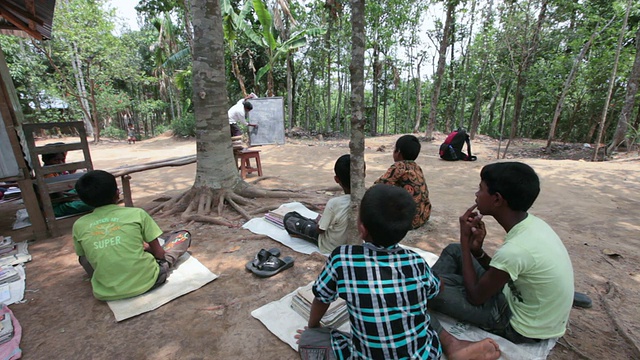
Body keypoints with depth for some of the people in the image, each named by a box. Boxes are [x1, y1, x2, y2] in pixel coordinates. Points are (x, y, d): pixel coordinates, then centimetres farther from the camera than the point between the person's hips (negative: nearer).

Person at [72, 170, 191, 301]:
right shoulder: (137, 214, -7)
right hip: (146, 282, -1)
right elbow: (159, 253, -1)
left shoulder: (79, 225, 1)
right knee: (184, 235, 15)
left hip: (106, 293, 1)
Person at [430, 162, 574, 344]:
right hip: (524, 300, 8)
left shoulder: (514, 250, -35)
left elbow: (476, 297, -19)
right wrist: (477, 250, -14)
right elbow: (501, 270, 5)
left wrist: (465, 239, -19)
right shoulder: (532, 224, -8)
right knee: (454, 251, 5)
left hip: (522, 328, -7)